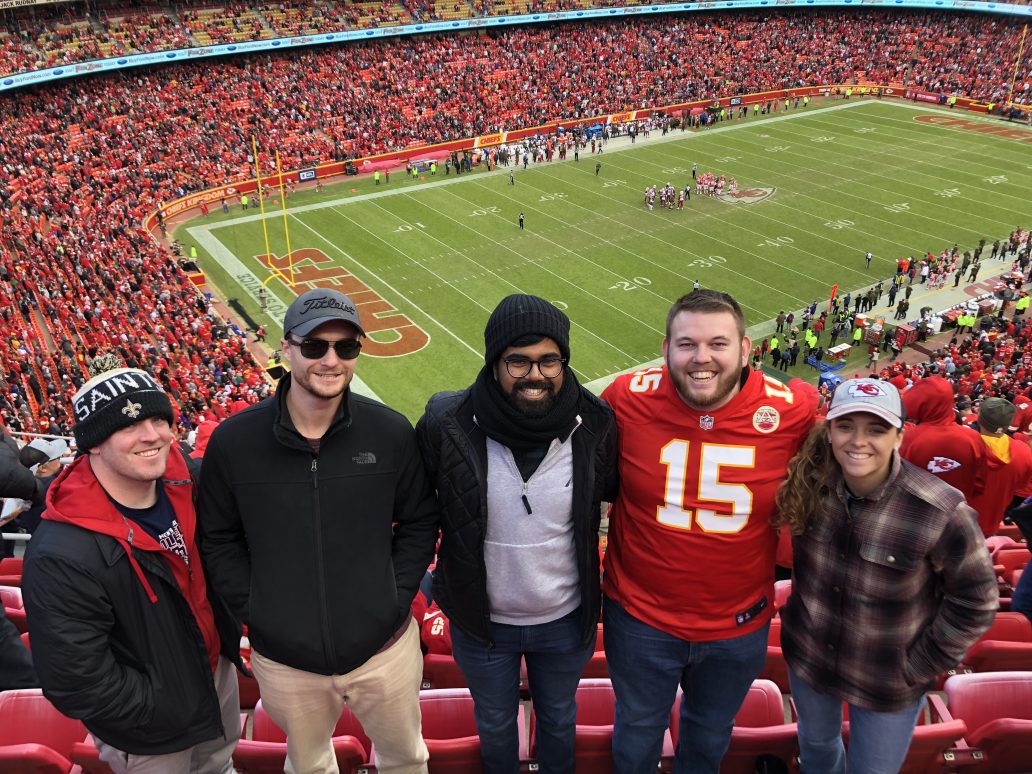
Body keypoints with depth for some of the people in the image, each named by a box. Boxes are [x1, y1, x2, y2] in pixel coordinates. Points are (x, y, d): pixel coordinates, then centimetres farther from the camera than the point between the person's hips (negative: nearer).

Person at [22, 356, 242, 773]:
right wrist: (177, 714, -19)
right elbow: (78, 685, -28)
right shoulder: (61, 558, -33)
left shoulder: (186, 482, -14)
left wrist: (228, 637, 1)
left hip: (217, 668, 6)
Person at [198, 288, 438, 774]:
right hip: (283, 660, 0)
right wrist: (253, 611, -7)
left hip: (385, 647, 0)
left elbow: (419, 521, 0)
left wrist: (397, 597, -7)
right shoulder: (233, 441, -12)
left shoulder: (391, 433, -12)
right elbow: (219, 540, -1)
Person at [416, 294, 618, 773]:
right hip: (481, 621, 0)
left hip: (567, 620, 1)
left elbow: (617, 490, -2)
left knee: (559, 720, 30)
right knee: (495, 726, 28)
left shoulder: (594, 424, -20)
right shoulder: (447, 424, -24)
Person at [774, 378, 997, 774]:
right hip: (806, 656, 3)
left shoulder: (942, 513, -27)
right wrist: (803, 611, 6)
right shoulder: (808, 484, -17)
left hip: (887, 683, -3)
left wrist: (919, 667, -10)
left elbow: (975, 603, -14)